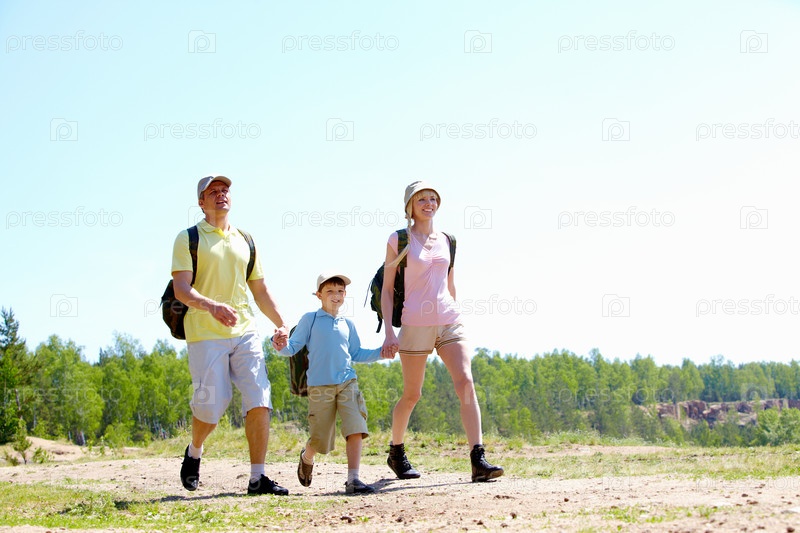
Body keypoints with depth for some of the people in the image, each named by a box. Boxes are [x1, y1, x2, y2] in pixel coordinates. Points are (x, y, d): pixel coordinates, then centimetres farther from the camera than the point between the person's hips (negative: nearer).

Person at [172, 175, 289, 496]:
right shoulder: (188, 239, 2)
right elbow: (180, 288, -11)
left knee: (259, 402, -8)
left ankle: (257, 478, -2)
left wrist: (281, 324, 17)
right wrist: (211, 306, -28)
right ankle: (194, 453, 27)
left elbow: (260, 290, 25)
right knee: (212, 405, -6)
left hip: (245, 331, 4)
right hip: (205, 334, -4)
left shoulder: (245, 241, 19)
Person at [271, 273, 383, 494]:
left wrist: (380, 352, 10)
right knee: (319, 438, 3)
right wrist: (281, 346, -24)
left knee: (356, 428, -16)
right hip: (320, 386, -3)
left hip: (347, 383, 3)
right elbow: (293, 347, -2)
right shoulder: (310, 319, 3)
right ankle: (306, 458, 38)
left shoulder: (347, 324, 15)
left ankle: (353, 479, -15)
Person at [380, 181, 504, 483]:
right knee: (412, 395, 7)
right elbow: (387, 289, 0)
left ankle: (478, 460, -20)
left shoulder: (446, 240, 12)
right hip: (415, 325, -3)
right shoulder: (398, 240, 1)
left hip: (449, 322, 3)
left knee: (466, 383, -15)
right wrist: (388, 332, -7)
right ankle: (396, 453, 31)